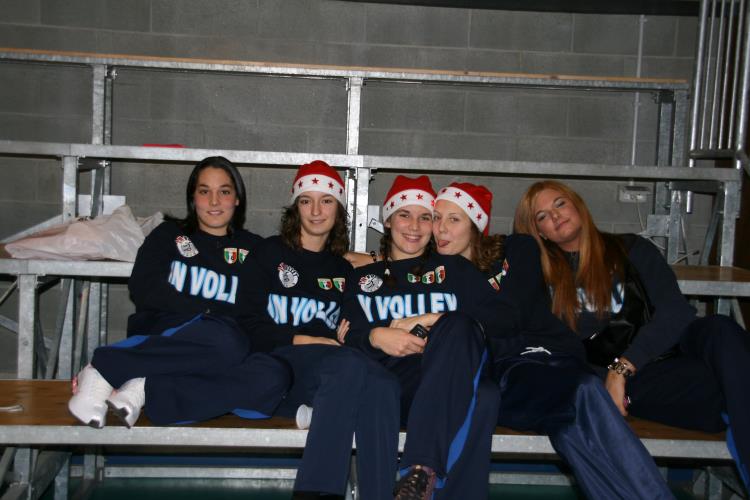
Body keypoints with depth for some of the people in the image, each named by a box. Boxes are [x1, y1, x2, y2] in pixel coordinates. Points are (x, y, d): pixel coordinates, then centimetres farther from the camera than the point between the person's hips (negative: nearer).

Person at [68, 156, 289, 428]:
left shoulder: (252, 249, 20)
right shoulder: (169, 234, 18)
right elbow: (142, 289, 2)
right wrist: (206, 311, -7)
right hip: (158, 338, -2)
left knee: (274, 376, -33)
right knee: (227, 341, -37)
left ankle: (146, 390, -30)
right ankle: (102, 369, -26)